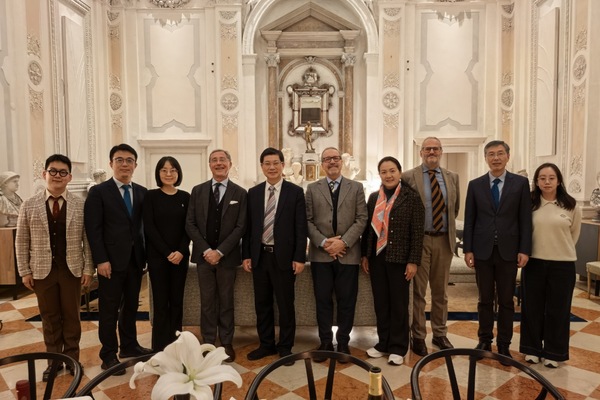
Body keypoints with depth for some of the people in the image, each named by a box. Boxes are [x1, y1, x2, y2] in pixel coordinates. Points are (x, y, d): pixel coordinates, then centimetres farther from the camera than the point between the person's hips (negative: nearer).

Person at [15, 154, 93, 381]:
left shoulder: (81, 205, -4)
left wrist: (88, 268, -6)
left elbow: (88, 239, -3)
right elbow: (21, 242, 3)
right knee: (49, 317, 13)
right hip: (43, 271, 1)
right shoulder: (29, 206, -1)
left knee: (71, 316, 11)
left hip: (72, 270, -1)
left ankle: (72, 359, 27)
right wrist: (25, 271, 0)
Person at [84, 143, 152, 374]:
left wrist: (146, 254, 3)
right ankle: (109, 355, 18)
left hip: (135, 259, 4)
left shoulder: (142, 192, 9)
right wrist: (101, 260, -15)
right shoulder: (99, 192, -4)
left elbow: (144, 225, 9)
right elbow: (93, 229, -9)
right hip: (112, 260, -4)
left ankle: (129, 346, 31)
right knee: (109, 310, 6)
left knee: (131, 306, 15)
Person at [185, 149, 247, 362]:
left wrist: (220, 251, -12)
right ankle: (208, 342, 22)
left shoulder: (240, 193, 0)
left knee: (226, 301, 9)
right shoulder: (198, 190, 5)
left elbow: (240, 227, -5)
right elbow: (190, 224, 2)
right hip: (204, 255, 2)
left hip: (227, 256, -1)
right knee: (207, 301, 9)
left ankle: (226, 343, 21)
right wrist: (206, 250, -9)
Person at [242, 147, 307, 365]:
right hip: (259, 256, 4)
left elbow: (301, 228, -5)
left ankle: (285, 347, 23)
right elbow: (248, 227, 9)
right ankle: (266, 344, 30)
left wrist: (299, 258, -10)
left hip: (284, 257, -4)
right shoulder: (253, 192, 7)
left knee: (285, 305, 7)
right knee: (262, 304, 14)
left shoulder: (295, 192, -3)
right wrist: (246, 255, 4)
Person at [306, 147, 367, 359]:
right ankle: (325, 341, 21)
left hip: (348, 253, 0)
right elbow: (308, 220, 2)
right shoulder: (312, 188, 8)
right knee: (323, 299, 7)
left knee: (347, 300, 6)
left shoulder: (356, 188, 7)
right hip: (320, 253, 1)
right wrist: (323, 242, -11)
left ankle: (343, 342, 21)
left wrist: (343, 242, -12)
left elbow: (361, 219, -1)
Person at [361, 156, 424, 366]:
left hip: (399, 258, -4)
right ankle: (383, 343, 26)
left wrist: (413, 261, -11)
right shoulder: (374, 197, 8)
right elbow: (368, 227, 10)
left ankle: (398, 347, 21)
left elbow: (417, 231, -7)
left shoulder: (411, 196, -5)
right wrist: (364, 254, 8)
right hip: (377, 257, 4)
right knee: (380, 303, 11)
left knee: (398, 304, 7)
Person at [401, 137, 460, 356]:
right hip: (419, 240, -4)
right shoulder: (408, 176, -5)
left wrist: (449, 227, 13)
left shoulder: (452, 177, 9)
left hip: (444, 240, 4)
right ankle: (418, 336, 18)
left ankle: (440, 334, 30)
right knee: (418, 291, 4)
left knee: (440, 291, 15)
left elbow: (455, 208, 19)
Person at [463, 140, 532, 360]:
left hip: (508, 250, 0)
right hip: (482, 250, 1)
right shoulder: (475, 185, 3)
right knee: (485, 299, 10)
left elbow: (525, 219, 0)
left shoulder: (521, 183, 2)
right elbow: (469, 220, 3)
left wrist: (524, 250, -6)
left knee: (506, 300, 8)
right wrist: (468, 249, -2)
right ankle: (485, 340, 23)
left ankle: (504, 344, 20)